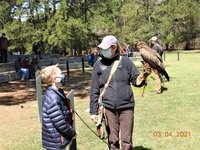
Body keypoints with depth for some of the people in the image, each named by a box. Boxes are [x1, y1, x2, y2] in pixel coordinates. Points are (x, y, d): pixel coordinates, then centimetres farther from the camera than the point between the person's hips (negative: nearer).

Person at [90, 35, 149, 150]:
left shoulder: (125, 61, -1)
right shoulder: (98, 65, 2)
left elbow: (136, 80, 3)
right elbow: (94, 90, 5)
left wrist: (142, 77, -20)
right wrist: (93, 111, 4)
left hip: (126, 107, -1)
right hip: (108, 108, 1)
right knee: (112, 140, 12)